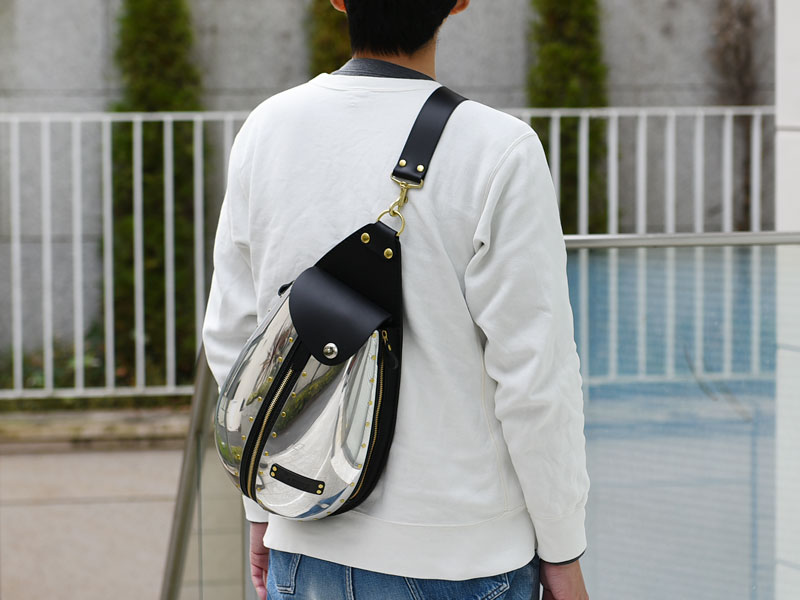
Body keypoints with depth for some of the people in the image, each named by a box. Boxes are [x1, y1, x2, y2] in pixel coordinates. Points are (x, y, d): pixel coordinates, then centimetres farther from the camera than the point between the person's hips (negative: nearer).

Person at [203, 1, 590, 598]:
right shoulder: (500, 152, -15)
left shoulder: (265, 129, -1)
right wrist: (562, 551, -1)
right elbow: (534, 375, -13)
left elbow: (233, 338, 6)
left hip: (307, 546, 4)